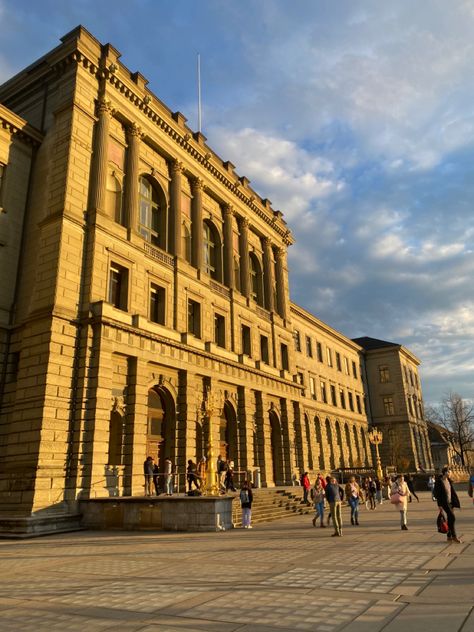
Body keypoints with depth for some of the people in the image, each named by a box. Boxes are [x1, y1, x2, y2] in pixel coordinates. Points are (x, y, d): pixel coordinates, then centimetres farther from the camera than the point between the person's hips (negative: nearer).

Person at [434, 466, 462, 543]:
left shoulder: (449, 481, 8)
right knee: (452, 517, -13)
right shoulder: (439, 481, -14)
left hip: (450, 502, 7)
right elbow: (437, 493, -13)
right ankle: (454, 536, -4)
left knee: (450, 519, 9)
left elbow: (453, 492, 12)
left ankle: (449, 537, 17)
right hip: (444, 502, -7)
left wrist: (457, 502, 8)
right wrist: (439, 505, -15)